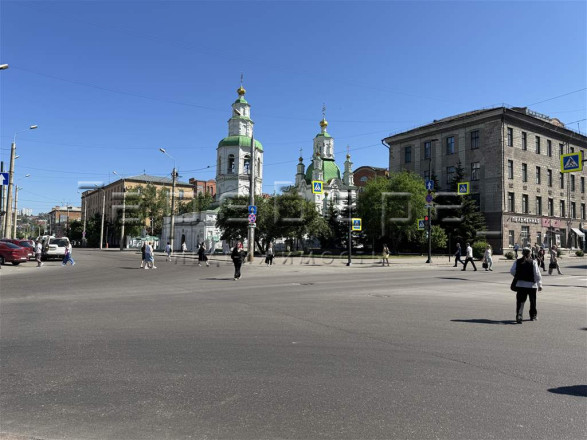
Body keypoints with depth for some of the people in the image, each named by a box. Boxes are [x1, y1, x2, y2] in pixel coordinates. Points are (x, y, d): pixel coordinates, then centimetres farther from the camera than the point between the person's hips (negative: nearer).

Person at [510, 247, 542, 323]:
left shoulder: (517, 262, 1)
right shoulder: (533, 262, -7)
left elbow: (512, 271, 4)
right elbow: (537, 274, -7)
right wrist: (540, 284, -1)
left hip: (520, 284, 2)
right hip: (531, 284, -1)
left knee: (520, 301, 2)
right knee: (532, 301, 17)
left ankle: (519, 316, -14)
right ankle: (533, 316, 30)